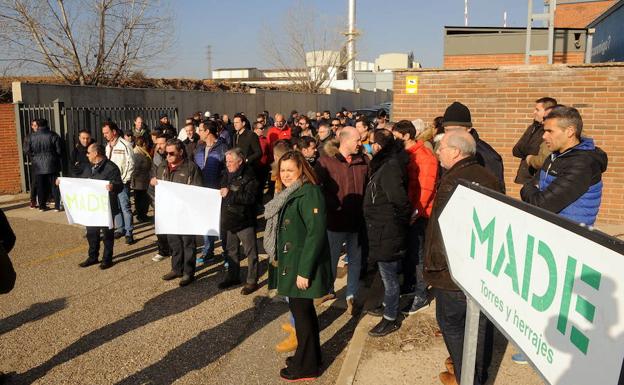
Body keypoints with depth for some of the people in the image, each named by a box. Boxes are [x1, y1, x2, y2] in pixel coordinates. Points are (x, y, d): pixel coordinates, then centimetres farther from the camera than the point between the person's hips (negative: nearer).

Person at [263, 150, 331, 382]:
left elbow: (316, 233, -24)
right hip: (291, 261, 9)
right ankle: (309, 356, 33)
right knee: (303, 309, 18)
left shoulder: (309, 193, -18)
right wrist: (277, 255, 14)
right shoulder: (288, 194, 11)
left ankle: (306, 366, 16)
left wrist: (304, 270, -24)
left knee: (300, 309, 1)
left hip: (304, 265, -9)